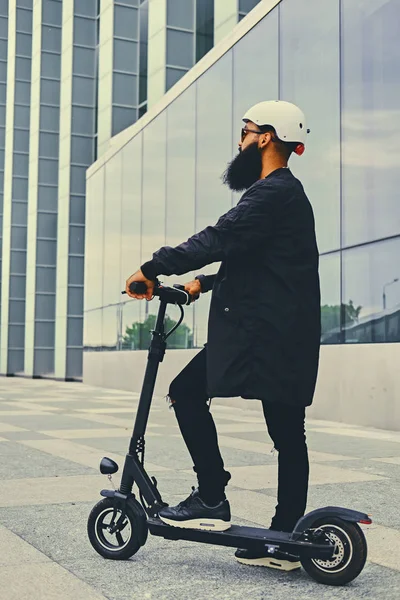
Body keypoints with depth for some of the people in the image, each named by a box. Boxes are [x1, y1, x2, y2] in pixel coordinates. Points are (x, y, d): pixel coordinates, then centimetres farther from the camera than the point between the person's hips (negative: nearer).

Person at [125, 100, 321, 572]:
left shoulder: (273, 191, -11)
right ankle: (284, 541, 16)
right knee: (287, 432, 9)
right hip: (286, 333, 10)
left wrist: (153, 268, -20)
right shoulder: (285, 192, 23)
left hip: (264, 333, -10)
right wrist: (205, 282, 24)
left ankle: (211, 501, -1)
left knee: (186, 392, -7)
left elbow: (220, 239, -23)